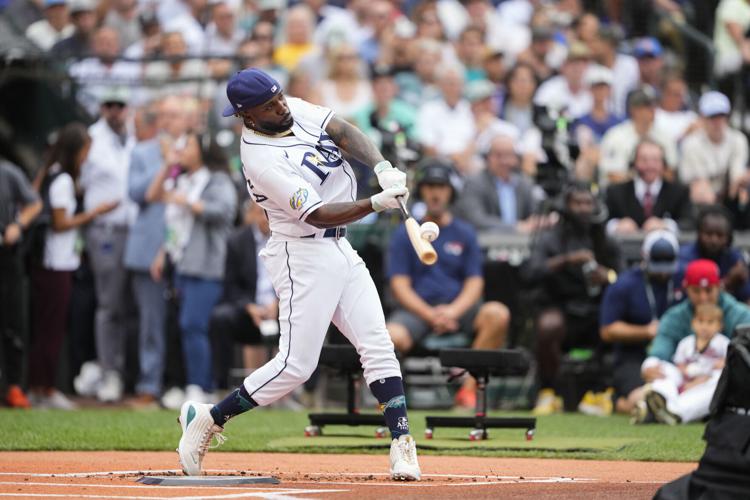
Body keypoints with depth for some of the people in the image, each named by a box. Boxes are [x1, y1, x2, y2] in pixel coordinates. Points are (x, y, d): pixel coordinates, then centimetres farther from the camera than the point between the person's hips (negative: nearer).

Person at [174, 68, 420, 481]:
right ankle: (207, 420, 4)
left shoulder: (295, 109, 2)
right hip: (303, 257, -8)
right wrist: (377, 204, -34)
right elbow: (317, 215, -25)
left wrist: (382, 166, -24)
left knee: (378, 347, 0)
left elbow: (343, 132, -6)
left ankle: (402, 445, -1)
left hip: (339, 250, 8)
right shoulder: (261, 160, -22)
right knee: (296, 365, -9)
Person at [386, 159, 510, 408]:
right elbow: (400, 285, 0)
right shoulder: (405, 235, 9)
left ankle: (469, 388, -28)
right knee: (391, 336, -36)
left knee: (498, 314, -30)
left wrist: (453, 311, -16)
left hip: (458, 308, 2)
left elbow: (474, 283, 5)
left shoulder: (464, 234, 13)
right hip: (417, 309, -2)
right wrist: (429, 315, -17)